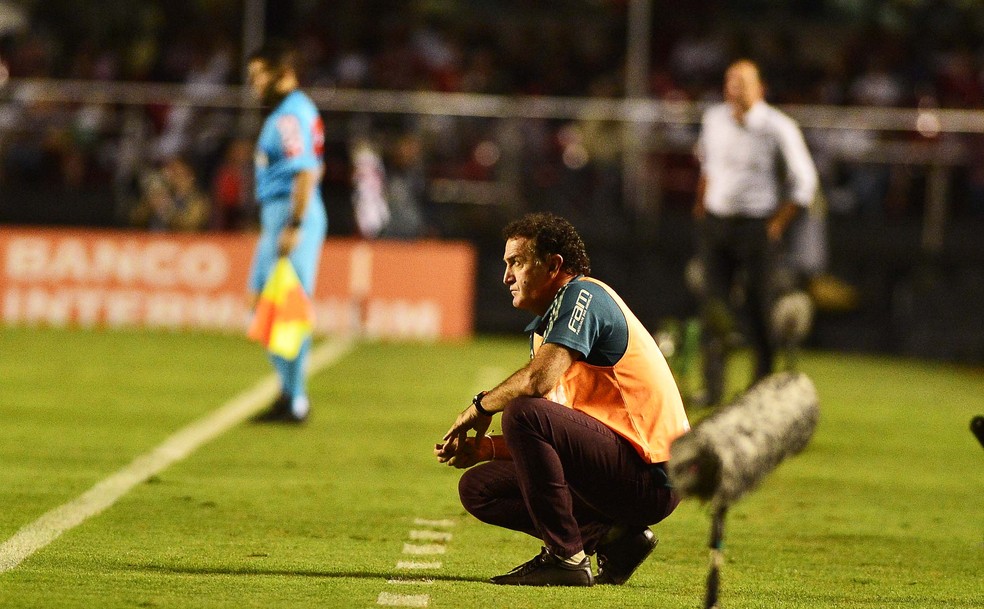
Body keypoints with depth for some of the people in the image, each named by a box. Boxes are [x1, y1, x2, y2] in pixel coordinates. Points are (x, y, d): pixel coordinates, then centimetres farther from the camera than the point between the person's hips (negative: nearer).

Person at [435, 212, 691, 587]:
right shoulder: (543, 327, 21)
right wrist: (484, 448, 4)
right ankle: (610, 537, 2)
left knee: (522, 413, -27)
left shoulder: (583, 294, -8)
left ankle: (567, 557, -19)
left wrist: (480, 405, -6)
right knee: (478, 488, 11)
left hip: (651, 476, -10)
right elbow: (546, 442, 20)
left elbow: (538, 380, -24)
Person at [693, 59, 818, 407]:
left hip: (757, 225, -4)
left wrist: (777, 225, -6)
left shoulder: (777, 128, -9)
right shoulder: (714, 119, 6)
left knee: (760, 305, -1)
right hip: (715, 222, 4)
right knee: (713, 302, -3)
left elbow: (804, 181, -5)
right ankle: (712, 387, -2)